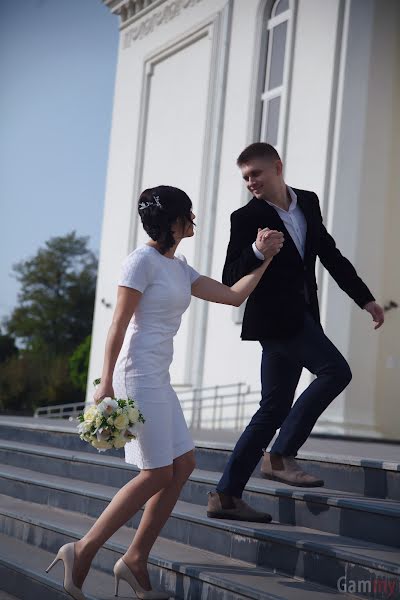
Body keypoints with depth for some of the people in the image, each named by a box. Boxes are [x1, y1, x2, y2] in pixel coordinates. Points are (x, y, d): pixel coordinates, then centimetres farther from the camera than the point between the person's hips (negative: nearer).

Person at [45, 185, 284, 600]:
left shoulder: (180, 269, 17)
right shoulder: (142, 260, -10)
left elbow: (233, 296, 19)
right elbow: (119, 325, -15)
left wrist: (266, 259, 16)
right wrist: (106, 383, -19)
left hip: (158, 379, 10)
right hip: (138, 375, -10)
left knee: (183, 465, 6)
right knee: (157, 474, -9)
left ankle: (135, 560, 11)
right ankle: (82, 551, -3)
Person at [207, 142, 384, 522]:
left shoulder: (308, 202, 11)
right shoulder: (247, 218, -6)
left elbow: (330, 255, 19)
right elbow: (231, 280, -10)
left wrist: (365, 298, 17)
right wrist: (256, 252, -27)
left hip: (300, 319, 7)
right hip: (275, 318, -7)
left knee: (274, 408, 6)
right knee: (335, 371, -20)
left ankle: (226, 495, 10)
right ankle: (280, 456, -14)